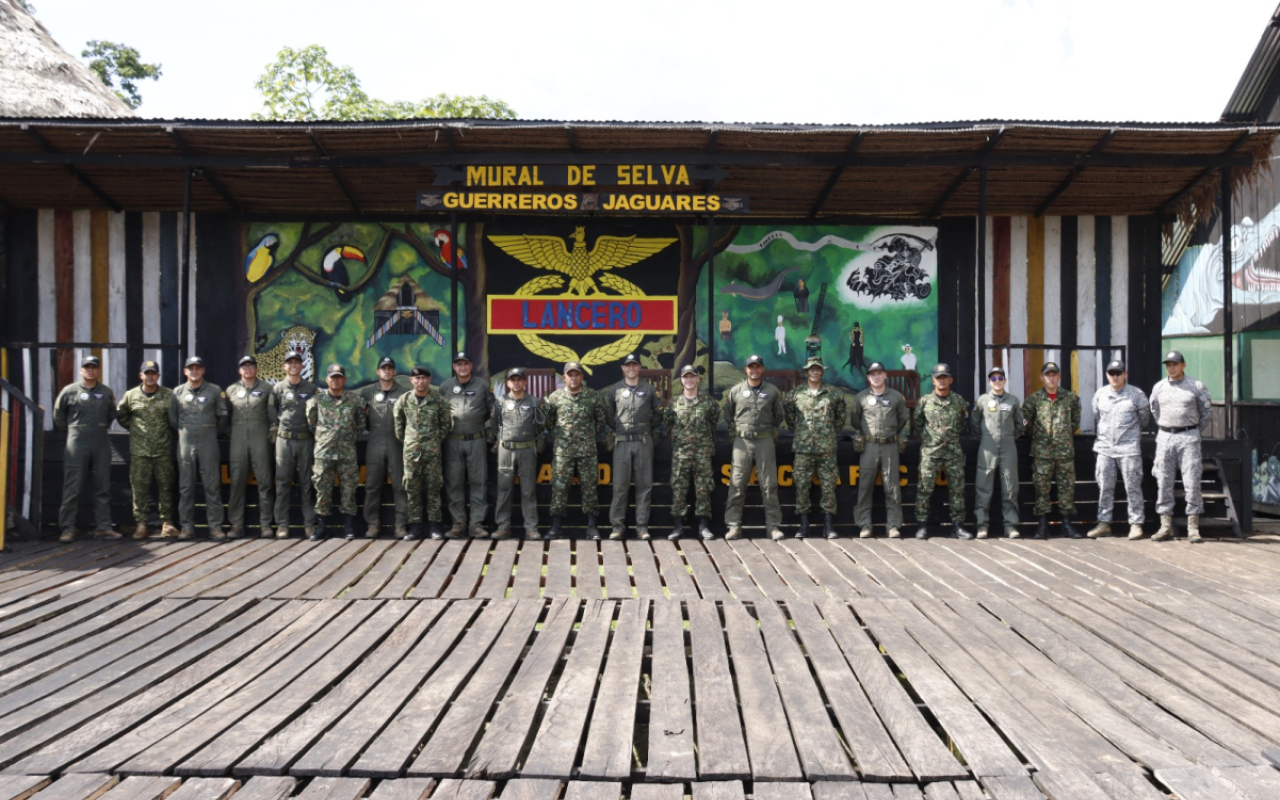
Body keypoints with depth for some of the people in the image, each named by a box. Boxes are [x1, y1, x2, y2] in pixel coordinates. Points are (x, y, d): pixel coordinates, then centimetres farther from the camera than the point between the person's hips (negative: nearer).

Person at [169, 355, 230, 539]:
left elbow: (223, 416, 7)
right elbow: (172, 419, 13)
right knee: (186, 486, 4)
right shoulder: (177, 392, 7)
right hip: (185, 443, 2)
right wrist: (184, 432, 12)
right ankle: (187, 526, 10)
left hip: (209, 443, -1)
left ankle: (215, 526, 4)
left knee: (212, 486, 0)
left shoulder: (215, 390, 4)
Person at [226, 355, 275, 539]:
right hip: (238, 439, 2)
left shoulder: (266, 388, 6)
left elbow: (273, 412, 4)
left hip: (260, 438, -2)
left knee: (264, 481, 0)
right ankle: (236, 524, 6)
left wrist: (273, 429, -4)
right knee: (237, 482, 1)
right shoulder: (231, 390, 12)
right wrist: (229, 432, 6)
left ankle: (265, 523, 5)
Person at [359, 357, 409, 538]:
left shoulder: (403, 392, 4)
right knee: (372, 485, 3)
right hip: (375, 443, 1)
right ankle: (372, 524, 11)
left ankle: (401, 524, 4)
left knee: (400, 485, 0)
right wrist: (367, 427, 5)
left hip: (397, 443, -1)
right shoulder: (368, 392, 9)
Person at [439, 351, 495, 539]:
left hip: (477, 440, 0)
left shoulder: (483, 385, 4)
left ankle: (477, 523, 5)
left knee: (479, 482, 0)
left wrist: (487, 427, 4)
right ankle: (458, 523, 9)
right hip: (453, 441, 1)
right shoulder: (445, 386, 6)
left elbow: (492, 410, 11)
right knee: (454, 483, 2)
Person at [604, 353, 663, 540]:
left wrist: (649, 428, 8)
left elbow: (658, 413, 12)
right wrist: (617, 428, 7)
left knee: (644, 484, 2)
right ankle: (617, 525, 6)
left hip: (644, 442, 1)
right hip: (622, 442, 0)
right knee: (620, 485, 0)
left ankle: (642, 525, 8)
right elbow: (607, 414, 11)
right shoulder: (614, 390, 6)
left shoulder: (649, 389, 7)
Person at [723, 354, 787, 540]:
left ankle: (773, 525, 8)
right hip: (742, 441, 0)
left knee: (769, 485, 2)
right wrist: (736, 429, 9)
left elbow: (780, 416, 15)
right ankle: (734, 525, 3)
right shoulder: (735, 391, 6)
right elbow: (728, 416, 15)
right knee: (737, 485, -2)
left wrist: (768, 429, 12)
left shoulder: (772, 391, 6)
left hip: (765, 441, 0)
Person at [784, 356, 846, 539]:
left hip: (827, 447, 0)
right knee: (802, 485, 0)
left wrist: (834, 430, 13)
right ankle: (804, 525, 9)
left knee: (829, 485, 1)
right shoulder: (795, 394, 4)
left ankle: (828, 524, 9)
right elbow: (788, 412, 18)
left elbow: (842, 414, 18)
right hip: (803, 447, 0)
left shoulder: (834, 393, 5)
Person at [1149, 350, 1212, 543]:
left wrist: (1194, 431, 10)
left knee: (1192, 482, -4)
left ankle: (1193, 527, 0)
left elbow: (1205, 411, 9)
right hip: (1165, 437, 3)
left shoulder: (1196, 386, -1)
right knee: (1163, 482, 2)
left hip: (1188, 437, -3)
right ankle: (1166, 525, 9)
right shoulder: (1158, 387, 7)